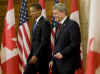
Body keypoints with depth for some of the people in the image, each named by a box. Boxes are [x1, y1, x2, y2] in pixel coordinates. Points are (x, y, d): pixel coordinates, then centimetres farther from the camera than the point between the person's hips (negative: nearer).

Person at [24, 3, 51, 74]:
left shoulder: (45, 23, -15)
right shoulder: (36, 22, 14)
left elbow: (44, 41, -22)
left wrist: (36, 55, -24)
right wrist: (32, 54, 16)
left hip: (42, 55, -9)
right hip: (34, 54, 9)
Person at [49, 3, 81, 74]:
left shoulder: (72, 24, -11)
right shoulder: (59, 26, 16)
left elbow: (75, 44, -17)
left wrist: (62, 53, -20)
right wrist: (53, 60, 13)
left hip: (67, 63, -8)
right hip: (57, 63, 8)